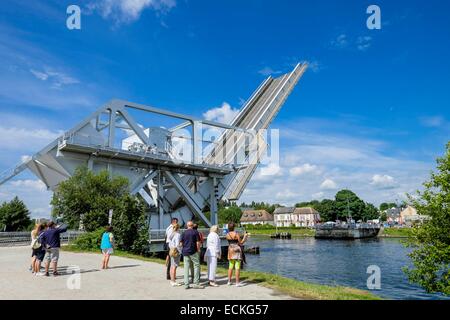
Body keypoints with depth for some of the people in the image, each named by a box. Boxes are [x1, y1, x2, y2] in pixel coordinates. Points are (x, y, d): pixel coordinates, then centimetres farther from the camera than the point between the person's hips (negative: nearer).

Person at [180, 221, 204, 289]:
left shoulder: (184, 233, 6)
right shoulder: (195, 232, -3)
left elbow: (181, 243, 8)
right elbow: (198, 243, -8)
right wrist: (198, 250, 5)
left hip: (185, 252, 4)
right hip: (193, 252, -4)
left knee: (186, 267, 7)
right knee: (196, 266, 4)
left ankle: (186, 284, 7)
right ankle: (196, 283, 1)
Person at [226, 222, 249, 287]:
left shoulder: (227, 235, 0)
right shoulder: (236, 234, -12)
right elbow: (241, 243, -7)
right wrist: (245, 237, 4)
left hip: (230, 251, 5)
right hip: (237, 251, -5)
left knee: (230, 266, 15)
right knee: (237, 267, -1)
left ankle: (229, 281, 21)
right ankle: (237, 282, -1)